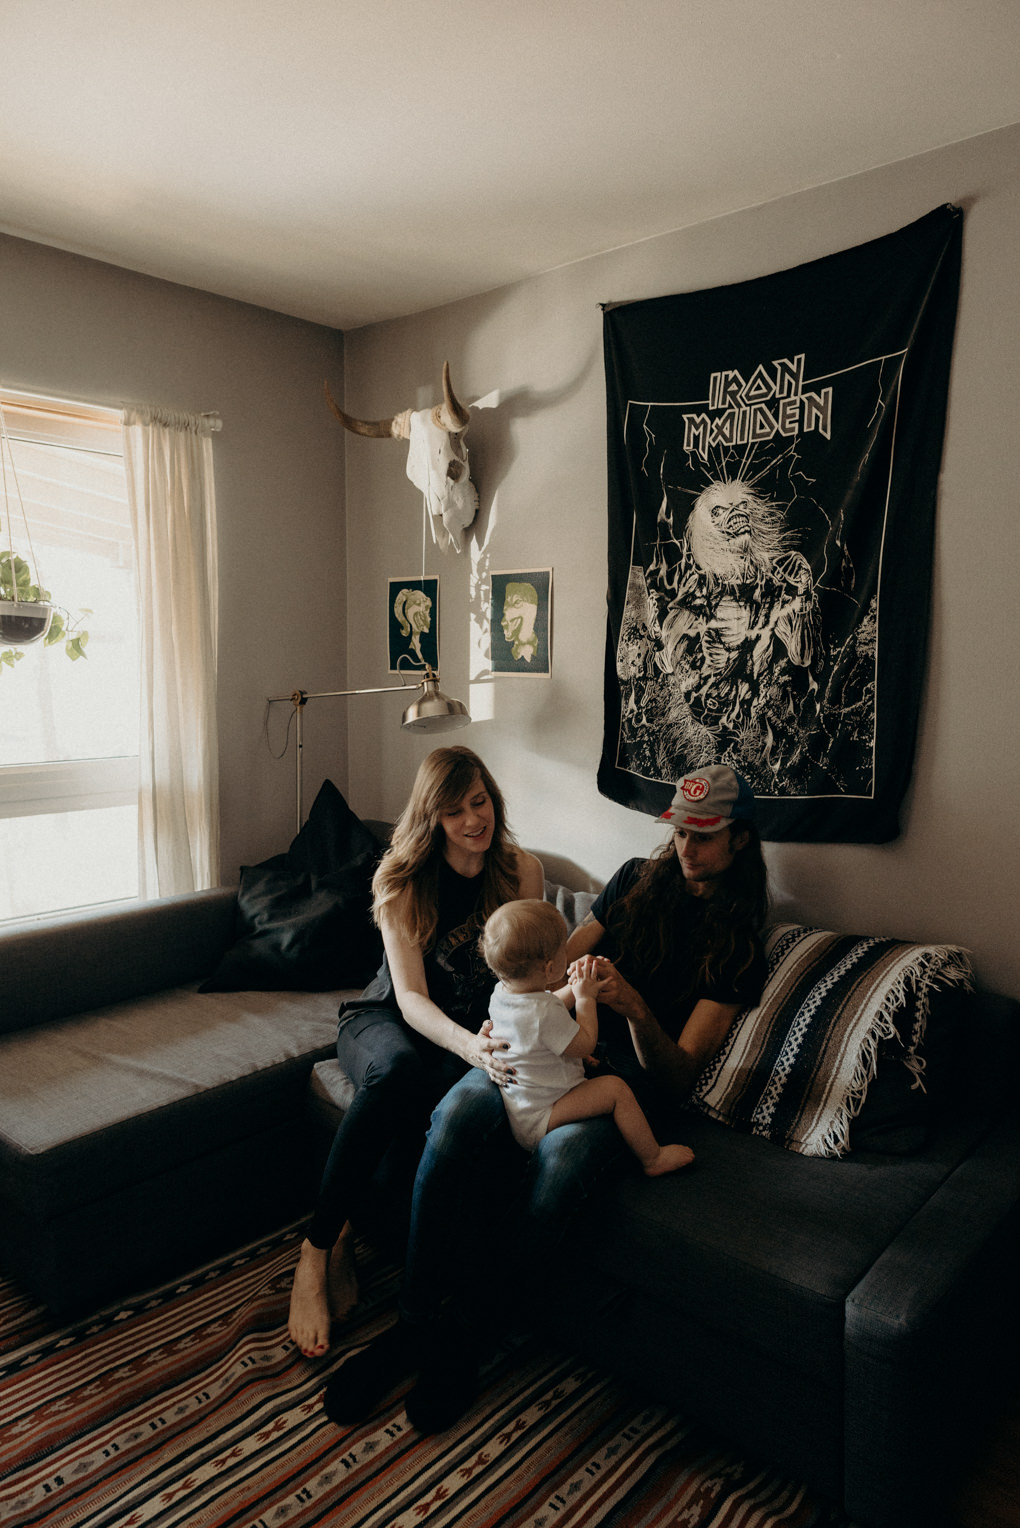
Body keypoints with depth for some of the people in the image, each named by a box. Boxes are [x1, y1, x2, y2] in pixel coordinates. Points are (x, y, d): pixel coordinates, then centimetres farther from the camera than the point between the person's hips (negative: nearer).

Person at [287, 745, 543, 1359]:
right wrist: (469, 1046, -41)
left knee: (444, 1097, -34)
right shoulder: (402, 881, -14)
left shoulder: (523, 870, -7)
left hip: (477, 1030, 1)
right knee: (396, 1069, -37)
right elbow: (411, 997, -21)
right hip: (387, 1020, -1)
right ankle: (319, 1250, -23)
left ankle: (342, 1238, -15)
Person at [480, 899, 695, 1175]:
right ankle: (652, 1158, 6)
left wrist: (574, 988, 4)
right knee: (616, 1088, -9)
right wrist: (586, 997, -8)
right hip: (535, 1124, -10)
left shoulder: (501, 991, -3)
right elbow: (586, 1044, -17)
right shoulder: (543, 1014, -33)